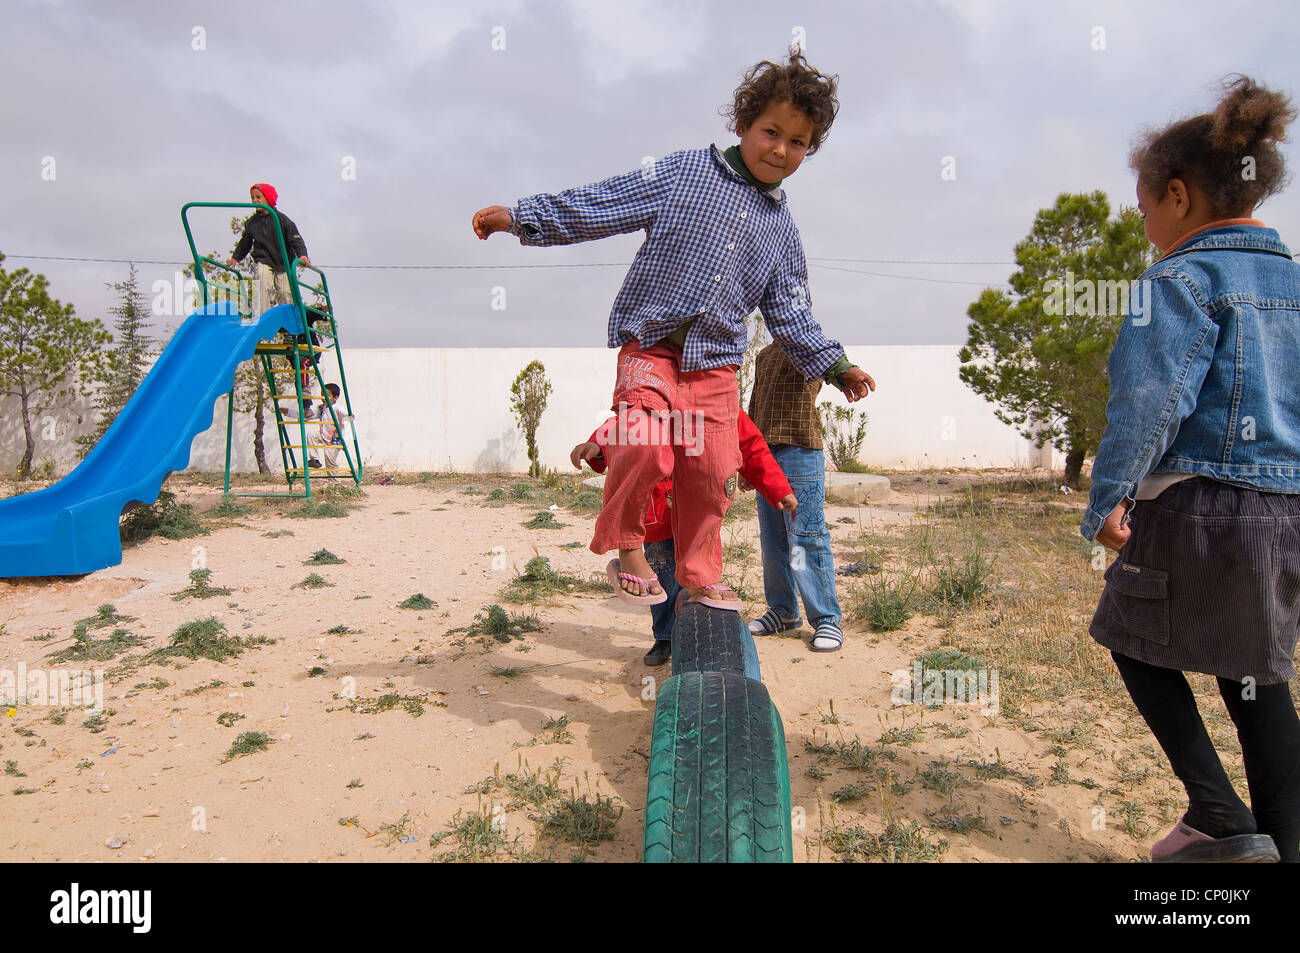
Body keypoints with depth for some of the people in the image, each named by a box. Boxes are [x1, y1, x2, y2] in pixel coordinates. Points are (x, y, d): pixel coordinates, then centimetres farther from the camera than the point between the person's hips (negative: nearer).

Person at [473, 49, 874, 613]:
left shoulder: (781, 229, 13)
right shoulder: (682, 173, 1)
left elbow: (789, 313, 18)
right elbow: (599, 205, 0)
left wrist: (835, 366, 14)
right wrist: (521, 216, -4)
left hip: (716, 362, 4)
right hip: (651, 344, -4)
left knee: (711, 473, 2)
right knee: (647, 448, -25)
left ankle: (700, 579, 21)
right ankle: (625, 544, 1)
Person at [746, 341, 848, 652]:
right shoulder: (764, 356, 22)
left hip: (799, 451, -7)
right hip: (765, 454, 7)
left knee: (805, 539, -8)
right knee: (772, 540, 10)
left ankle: (827, 618, 1)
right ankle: (783, 611, 22)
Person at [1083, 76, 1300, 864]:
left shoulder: (1183, 280, -9)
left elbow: (1151, 399, -20)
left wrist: (1110, 496, -19)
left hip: (1195, 502, -7)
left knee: (1141, 644, 11)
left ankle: (1221, 815, 9)